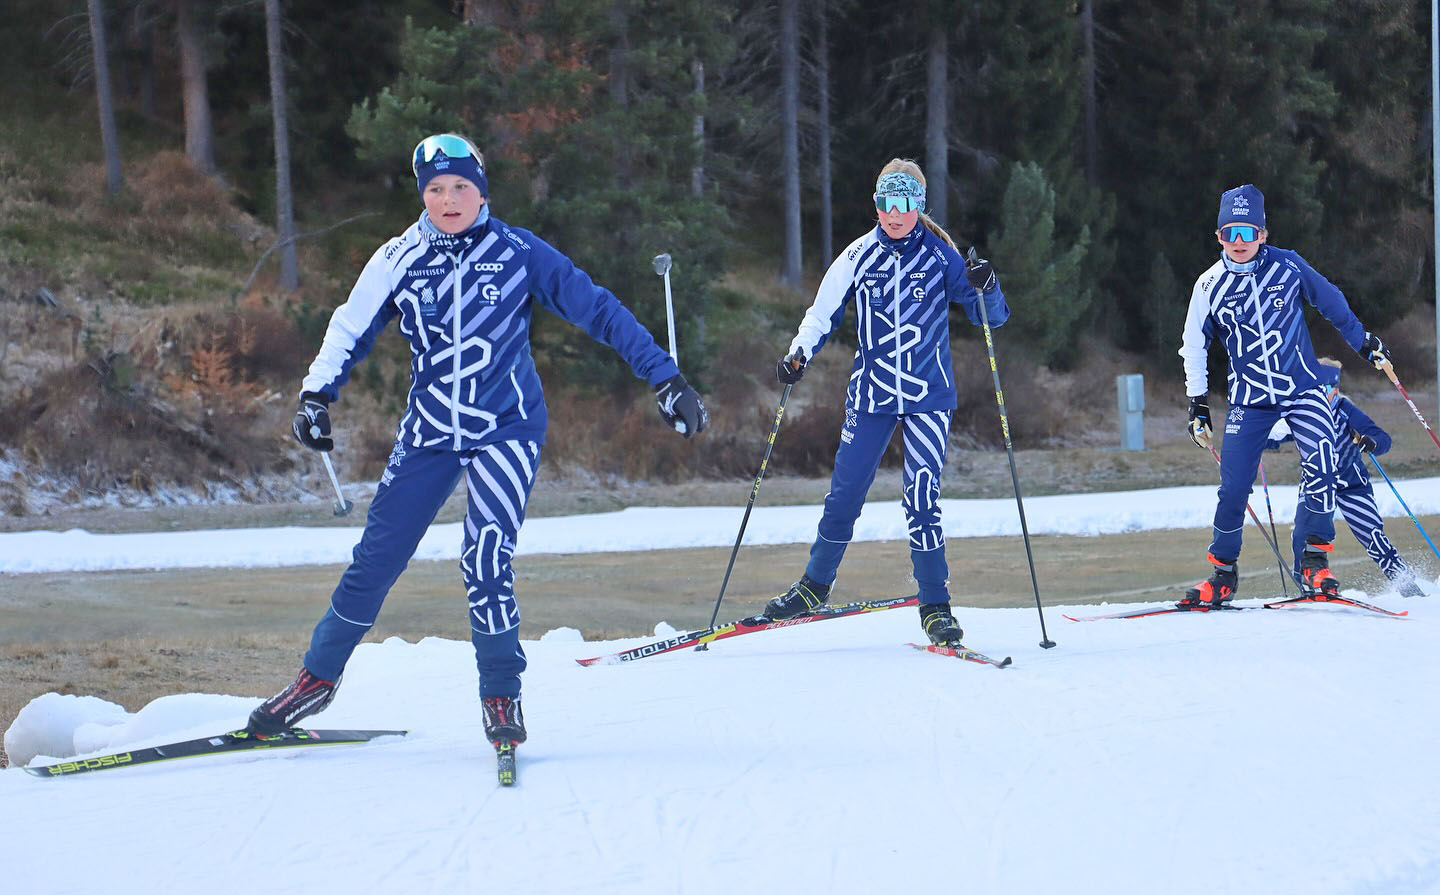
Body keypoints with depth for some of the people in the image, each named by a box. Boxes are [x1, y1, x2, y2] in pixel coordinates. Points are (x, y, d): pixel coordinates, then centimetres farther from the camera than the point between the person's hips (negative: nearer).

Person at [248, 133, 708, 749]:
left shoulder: (518, 254, -5)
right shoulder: (399, 260, 1)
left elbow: (597, 311, -4)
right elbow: (350, 330, 10)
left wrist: (665, 379, -7)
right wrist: (316, 395, -5)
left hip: (506, 431, -3)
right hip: (428, 436, 3)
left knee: (486, 561, -18)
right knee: (376, 559, 3)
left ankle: (502, 698, -2)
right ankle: (317, 678, 22)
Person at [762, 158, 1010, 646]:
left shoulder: (940, 257, -3)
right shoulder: (858, 257, 1)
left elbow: (992, 316, -3)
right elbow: (824, 313, 9)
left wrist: (986, 288, -24)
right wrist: (799, 354, -7)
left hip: (928, 397, -2)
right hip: (871, 394, 2)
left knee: (922, 500, -11)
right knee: (844, 494, 5)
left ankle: (935, 606, -2)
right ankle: (814, 586, 25)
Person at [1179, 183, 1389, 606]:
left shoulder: (1288, 266, -5)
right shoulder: (1210, 286, -3)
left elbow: (1330, 301, 13)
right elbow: (1194, 346, 9)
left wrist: (1364, 341, 22)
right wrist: (1198, 405, 7)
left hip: (1303, 389, 0)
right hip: (1249, 401, 1)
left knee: (1320, 468, -22)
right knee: (1233, 488, -6)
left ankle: (1314, 562, -15)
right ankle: (1222, 575, 11)